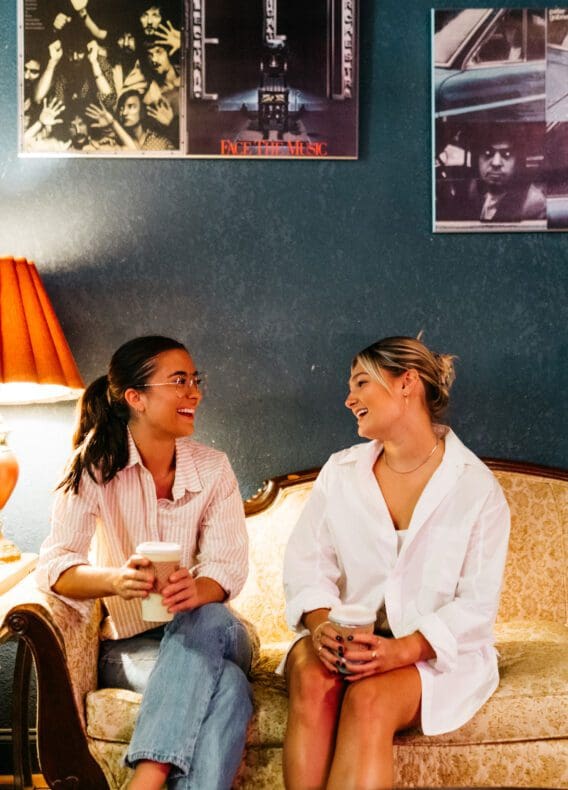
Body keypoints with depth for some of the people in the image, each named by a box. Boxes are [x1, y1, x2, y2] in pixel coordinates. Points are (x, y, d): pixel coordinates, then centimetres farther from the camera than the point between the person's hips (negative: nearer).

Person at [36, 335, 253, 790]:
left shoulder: (213, 468, 2)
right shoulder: (95, 467, -5)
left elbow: (229, 565, -9)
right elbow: (54, 565, -17)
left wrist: (198, 590, -34)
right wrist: (116, 580, -40)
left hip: (206, 631, 3)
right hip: (129, 645, -3)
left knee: (209, 618, -36)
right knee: (226, 686, -34)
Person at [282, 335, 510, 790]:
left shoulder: (477, 487, -4)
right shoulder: (340, 472, 7)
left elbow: (477, 604, -8)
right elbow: (306, 564, 2)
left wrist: (403, 650, -23)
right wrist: (322, 625, -19)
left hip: (437, 653, -2)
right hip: (346, 642, 3)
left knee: (368, 700, -33)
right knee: (312, 682, -31)